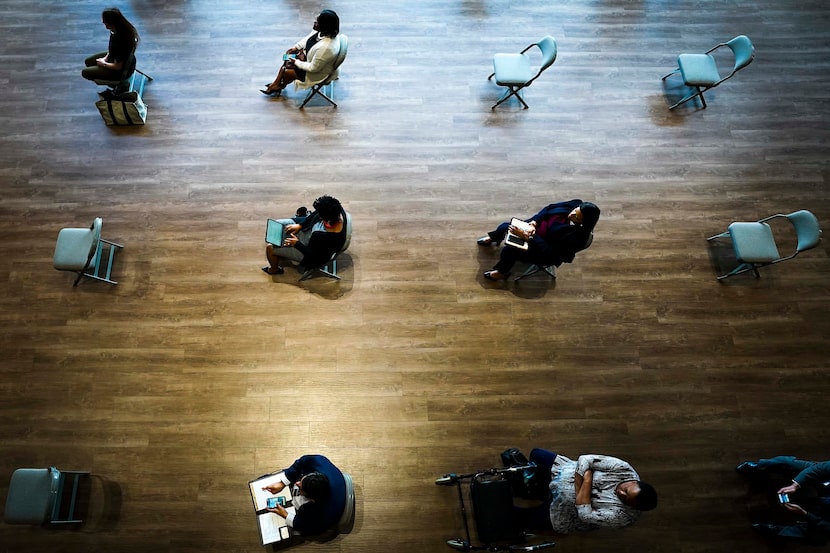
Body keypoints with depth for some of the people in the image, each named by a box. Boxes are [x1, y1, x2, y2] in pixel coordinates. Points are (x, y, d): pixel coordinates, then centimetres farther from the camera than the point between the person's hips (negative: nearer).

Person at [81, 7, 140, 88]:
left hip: (121, 70, -9)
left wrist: (103, 64, -9)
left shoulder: (120, 42, -38)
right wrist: (105, 58, 0)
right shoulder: (124, 28, -15)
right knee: (88, 62, 21)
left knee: (85, 73, 3)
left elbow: (118, 67, -26)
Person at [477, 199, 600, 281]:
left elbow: (548, 252, -33)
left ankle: (502, 272, 17)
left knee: (508, 250, -18)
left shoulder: (576, 237, -36)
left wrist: (526, 236, -34)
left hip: (543, 252, -6)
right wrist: (534, 223, -22)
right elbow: (548, 209, -7)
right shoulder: (576, 205, -19)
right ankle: (492, 238, 46)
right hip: (538, 227, 6)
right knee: (504, 227, 7)